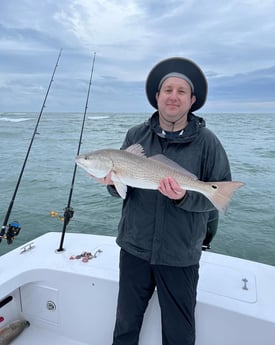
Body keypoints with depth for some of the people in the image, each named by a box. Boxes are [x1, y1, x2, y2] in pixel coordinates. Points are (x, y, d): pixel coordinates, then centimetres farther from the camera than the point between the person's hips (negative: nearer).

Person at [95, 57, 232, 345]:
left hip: (180, 256, -2)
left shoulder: (206, 141, -7)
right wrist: (111, 182, -19)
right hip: (134, 248, 3)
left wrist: (185, 197, -25)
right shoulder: (136, 135, 0)